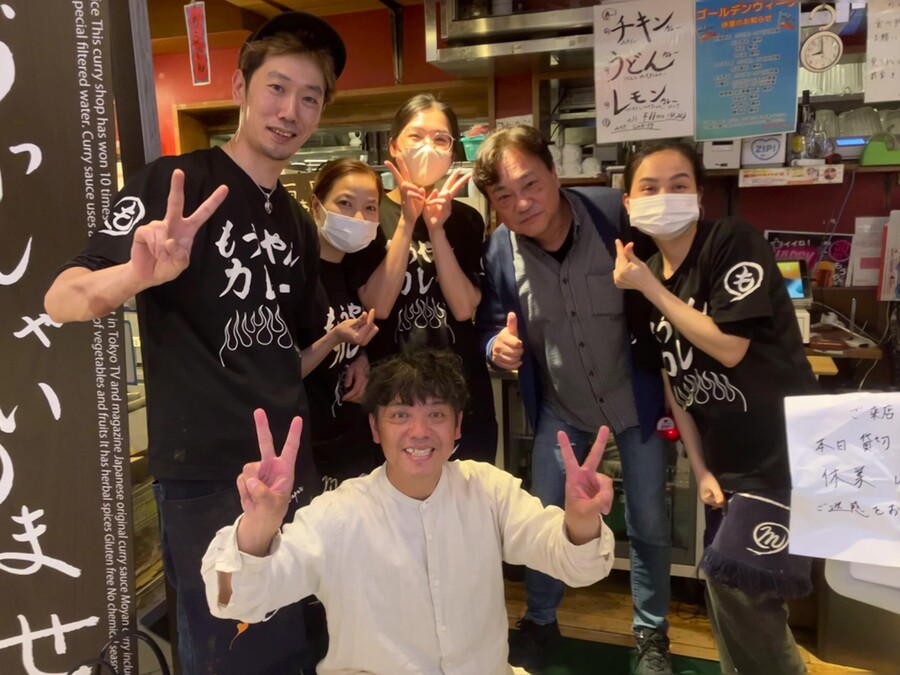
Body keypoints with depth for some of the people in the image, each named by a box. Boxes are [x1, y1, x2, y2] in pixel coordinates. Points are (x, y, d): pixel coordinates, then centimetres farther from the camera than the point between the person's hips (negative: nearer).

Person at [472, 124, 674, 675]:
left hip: (635, 395, -1)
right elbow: (490, 323, -2)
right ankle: (540, 620, 38)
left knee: (650, 524, 12)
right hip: (561, 407, 2)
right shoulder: (500, 251, -15)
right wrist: (497, 345, -25)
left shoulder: (615, 213, -22)